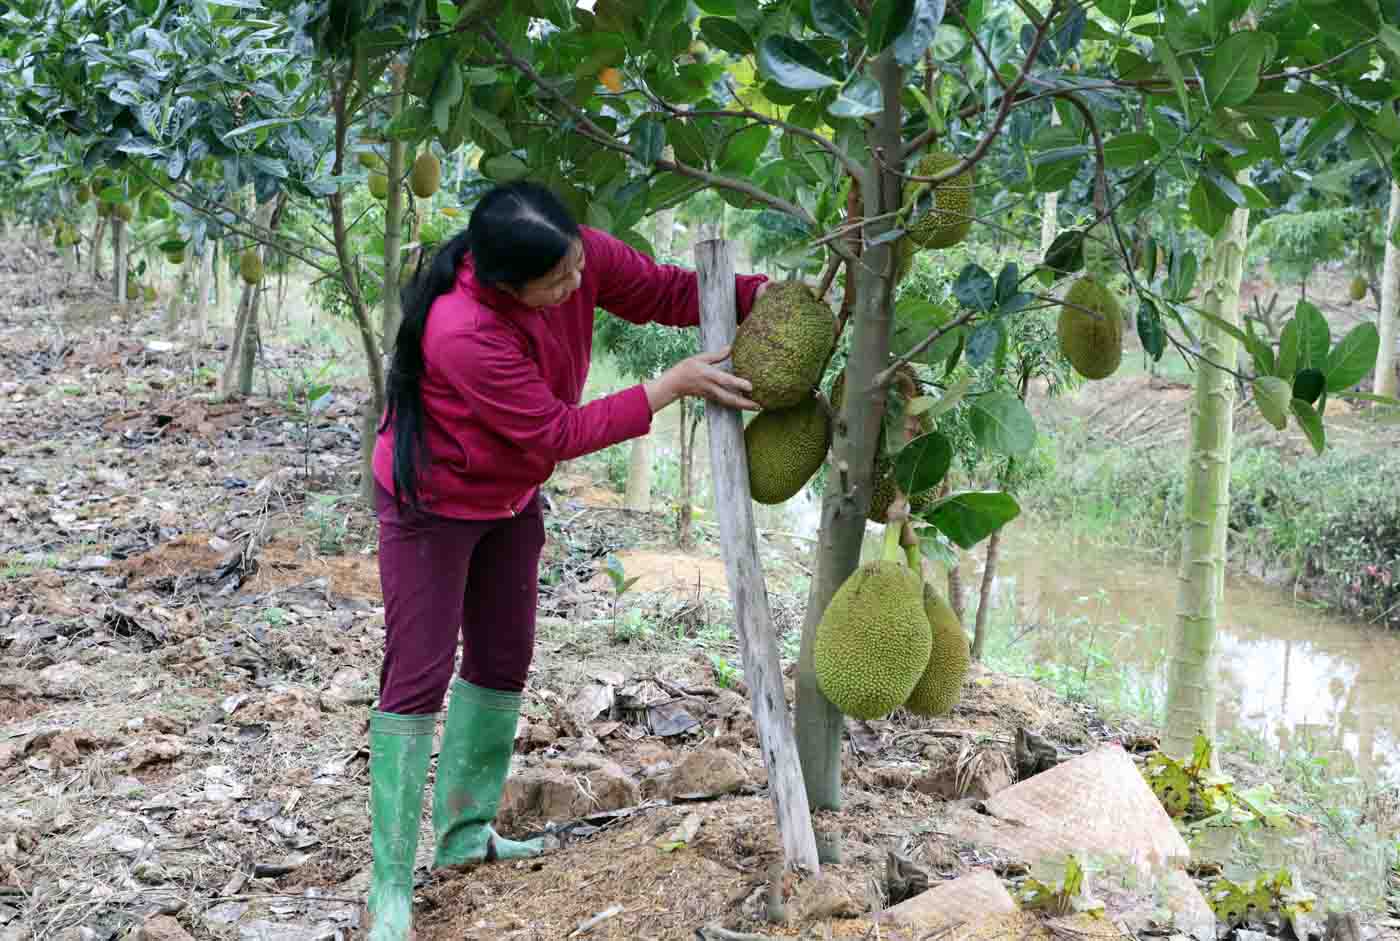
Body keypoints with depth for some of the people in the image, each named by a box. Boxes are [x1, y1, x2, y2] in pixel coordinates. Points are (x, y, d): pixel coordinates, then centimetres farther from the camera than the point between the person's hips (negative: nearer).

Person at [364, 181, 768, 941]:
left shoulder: (582, 254, -19)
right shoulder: (464, 333, -38)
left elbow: (665, 289, -5)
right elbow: (556, 432, -32)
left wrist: (761, 293, -21)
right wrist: (673, 386, -31)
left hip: (510, 497, 8)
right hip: (431, 504, -7)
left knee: (504, 660, 14)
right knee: (419, 676, -8)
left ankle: (463, 832, 29)